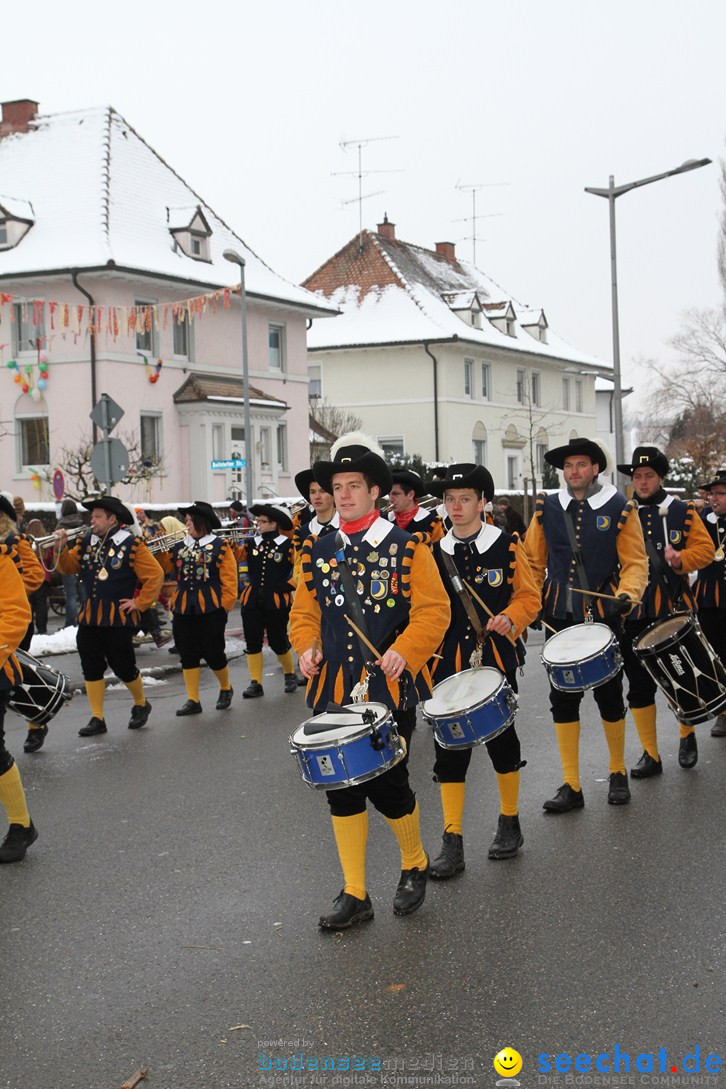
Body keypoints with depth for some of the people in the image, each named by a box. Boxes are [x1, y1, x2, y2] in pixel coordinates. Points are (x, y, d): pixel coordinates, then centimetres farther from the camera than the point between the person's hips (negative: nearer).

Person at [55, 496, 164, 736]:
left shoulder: (132, 545, -10)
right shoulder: (86, 542, 6)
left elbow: (155, 575, -9)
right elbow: (68, 568, 8)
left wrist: (140, 602, -10)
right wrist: (63, 547, -9)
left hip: (118, 618, -5)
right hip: (88, 617, 5)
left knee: (123, 666, 3)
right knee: (91, 668, 7)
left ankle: (141, 705, 29)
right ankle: (97, 719, 15)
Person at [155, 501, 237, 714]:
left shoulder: (220, 546, -4)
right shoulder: (179, 547, 10)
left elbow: (229, 578, -6)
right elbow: (162, 567, 11)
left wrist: (225, 606, -10)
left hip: (211, 609, -5)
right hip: (183, 609, 5)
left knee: (213, 653, 2)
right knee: (188, 655, 6)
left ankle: (226, 689, 27)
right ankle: (193, 700, 13)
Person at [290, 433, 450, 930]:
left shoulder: (409, 547, -3)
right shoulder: (318, 550, 9)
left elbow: (433, 611, -6)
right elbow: (304, 612, 16)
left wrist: (404, 651, -19)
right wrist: (308, 646, -3)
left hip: (390, 688, -4)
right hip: (334, 690, 4)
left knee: (386, 785, -3)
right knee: (342, 789, 4)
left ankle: (415, 864, 27)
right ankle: (355, 895, 16)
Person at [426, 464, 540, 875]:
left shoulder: (507, 546, -1)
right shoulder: (435, 553, 7)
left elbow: (529, 597, 0)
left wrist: (508, 618, -19)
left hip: (496, 661, -2)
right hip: (449, 666, 2)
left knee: (501, 740, 9)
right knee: (450, 748, -1)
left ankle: (510, 824, 28)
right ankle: (453, 844, 4)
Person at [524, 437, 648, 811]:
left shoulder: (620, 508, -1)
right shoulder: (546, 508, 5)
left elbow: (635, 562, -1)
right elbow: (534, 562, 10)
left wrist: (626, 594, -19)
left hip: (602, 614, -2)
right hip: (559, 618, 2)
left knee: (608, 694, 6)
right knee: (562, 698, 2)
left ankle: (618, 774, 27)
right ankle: (571, 787, 10)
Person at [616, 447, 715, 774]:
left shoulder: (682, 512, 2)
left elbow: (705, 548, 0)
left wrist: (680, 559, -19)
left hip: (675, 610, -1)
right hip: (634, 613, 1)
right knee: (639, 685, 3)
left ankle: (687, 737, 33)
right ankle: (650, 755, 13)